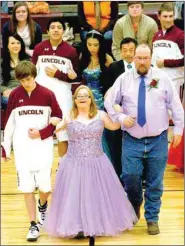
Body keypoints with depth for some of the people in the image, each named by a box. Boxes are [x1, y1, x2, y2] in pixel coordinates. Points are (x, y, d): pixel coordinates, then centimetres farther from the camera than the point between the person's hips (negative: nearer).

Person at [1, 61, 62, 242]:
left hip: (43, 149, -1)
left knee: (44, 186, 1)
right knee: (27, 188, 1)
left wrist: (41, 133, -10)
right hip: (22, 150, 1)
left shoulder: (47, 94, -4)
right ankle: (34, 225, 13)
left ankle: (42, 206, 36)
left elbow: (58, 118, 2)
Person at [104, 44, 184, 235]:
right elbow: (109, 102, 7)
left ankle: (152, 219, 20)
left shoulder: (162, 77, 1)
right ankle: (135, 205, 25)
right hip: (132, 140, 0)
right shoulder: (123, 79, 2)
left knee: (155, 182, 5)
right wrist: (120, 118, -7)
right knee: (130, 176, -6)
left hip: (158, 140, 0)